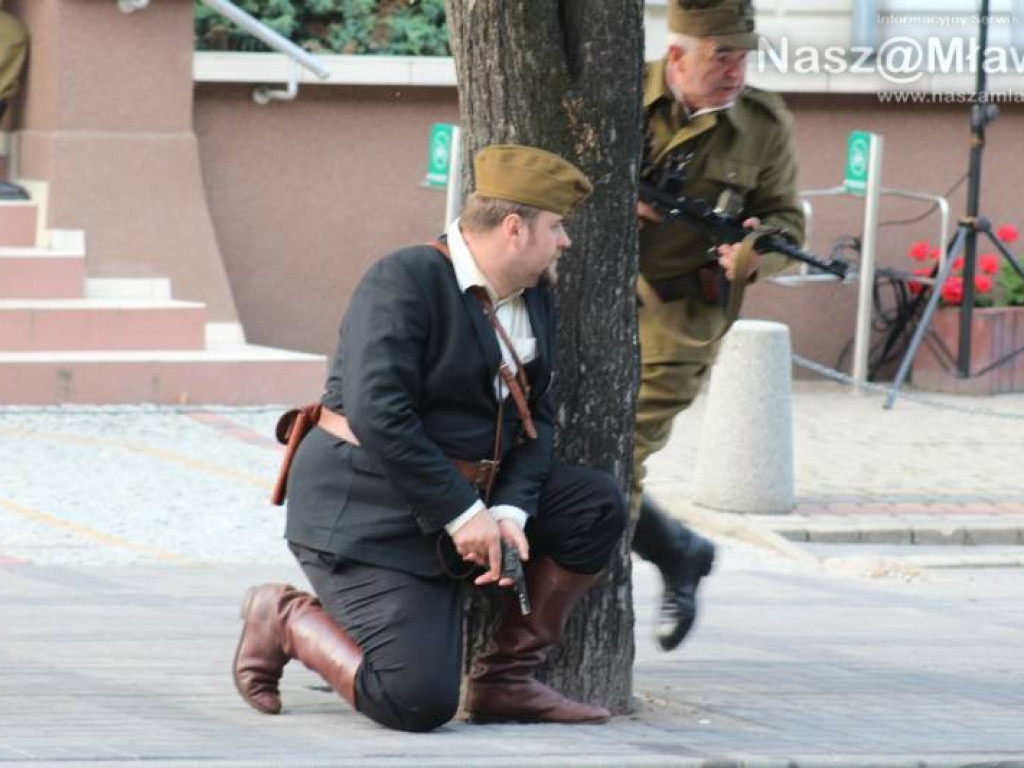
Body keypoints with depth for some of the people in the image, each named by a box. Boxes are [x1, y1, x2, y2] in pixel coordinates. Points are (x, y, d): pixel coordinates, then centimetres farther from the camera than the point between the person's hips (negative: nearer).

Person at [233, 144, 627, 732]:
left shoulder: (532, 298, 8)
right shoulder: (405, 282, -18)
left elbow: (536, 418, 6)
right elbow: (378, 417, -26)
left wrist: (509, 512, -12)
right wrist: (462, 514, -23)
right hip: (371, 512, -9)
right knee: (419, 704, -20)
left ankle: (505, 678, 3)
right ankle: (285, 621, 6)